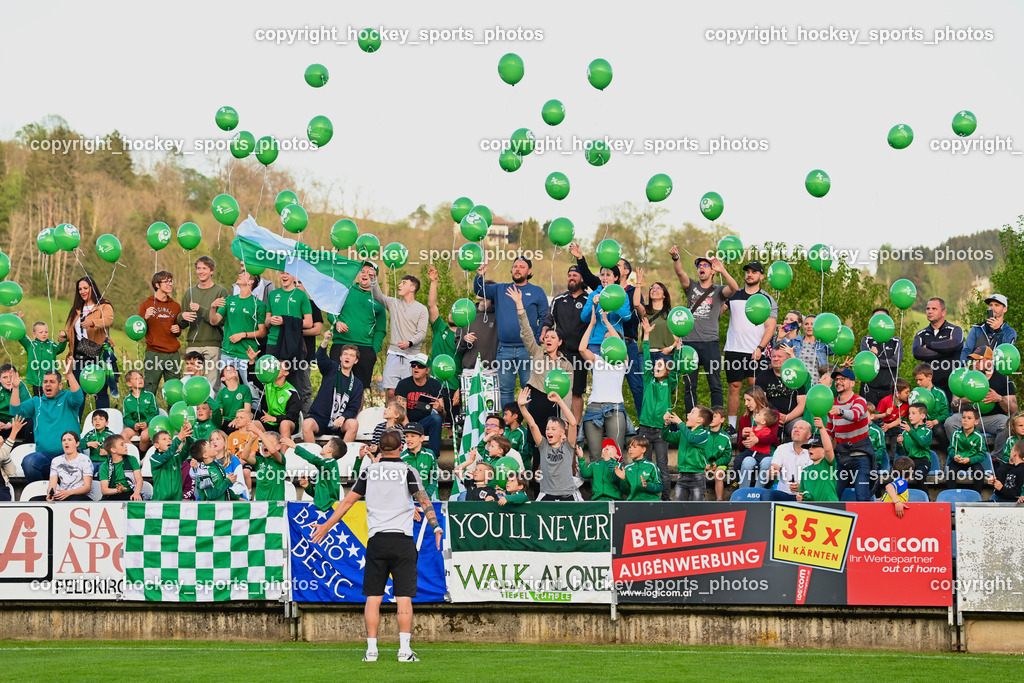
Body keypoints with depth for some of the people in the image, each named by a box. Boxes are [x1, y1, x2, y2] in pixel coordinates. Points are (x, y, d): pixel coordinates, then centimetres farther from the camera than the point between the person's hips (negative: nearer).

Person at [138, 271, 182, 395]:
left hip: (173, 355, 4)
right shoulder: (146, 305, 4)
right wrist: (146, 318, -15)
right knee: (150, 391, -5)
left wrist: (177, 330, 2)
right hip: (154, 354, -4)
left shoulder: (175, 306, 15)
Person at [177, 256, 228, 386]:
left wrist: (200, 310, -16)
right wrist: (182, 317, -8)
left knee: (212, 384, -7)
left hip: (212, 343, -3)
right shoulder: (189, 293, 15)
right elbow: (182, 325, 16)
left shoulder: (220, 292, 2)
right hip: (193, 344, 3)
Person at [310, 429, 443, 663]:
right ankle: (405, 649, -8)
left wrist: (326, 526, 19)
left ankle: (371, 649, 2)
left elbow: (348, 501, 11)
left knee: (373, 597, 5)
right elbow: (423, 500, -11)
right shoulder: (408, 471, 1)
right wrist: (435, 526, -14)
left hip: (376, 539, 2)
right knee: (404, 597, -2)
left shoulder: (369, 471, 7)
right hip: (403, 539, -2)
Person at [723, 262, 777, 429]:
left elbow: (770, 327, 1)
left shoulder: (767, 299, 6)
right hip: (733, 350, 2)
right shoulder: (733, 295, 13)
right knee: (734, 387, 2)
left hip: (755, 352, -2)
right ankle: (731, 426, 6)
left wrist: (760, 348, -11)